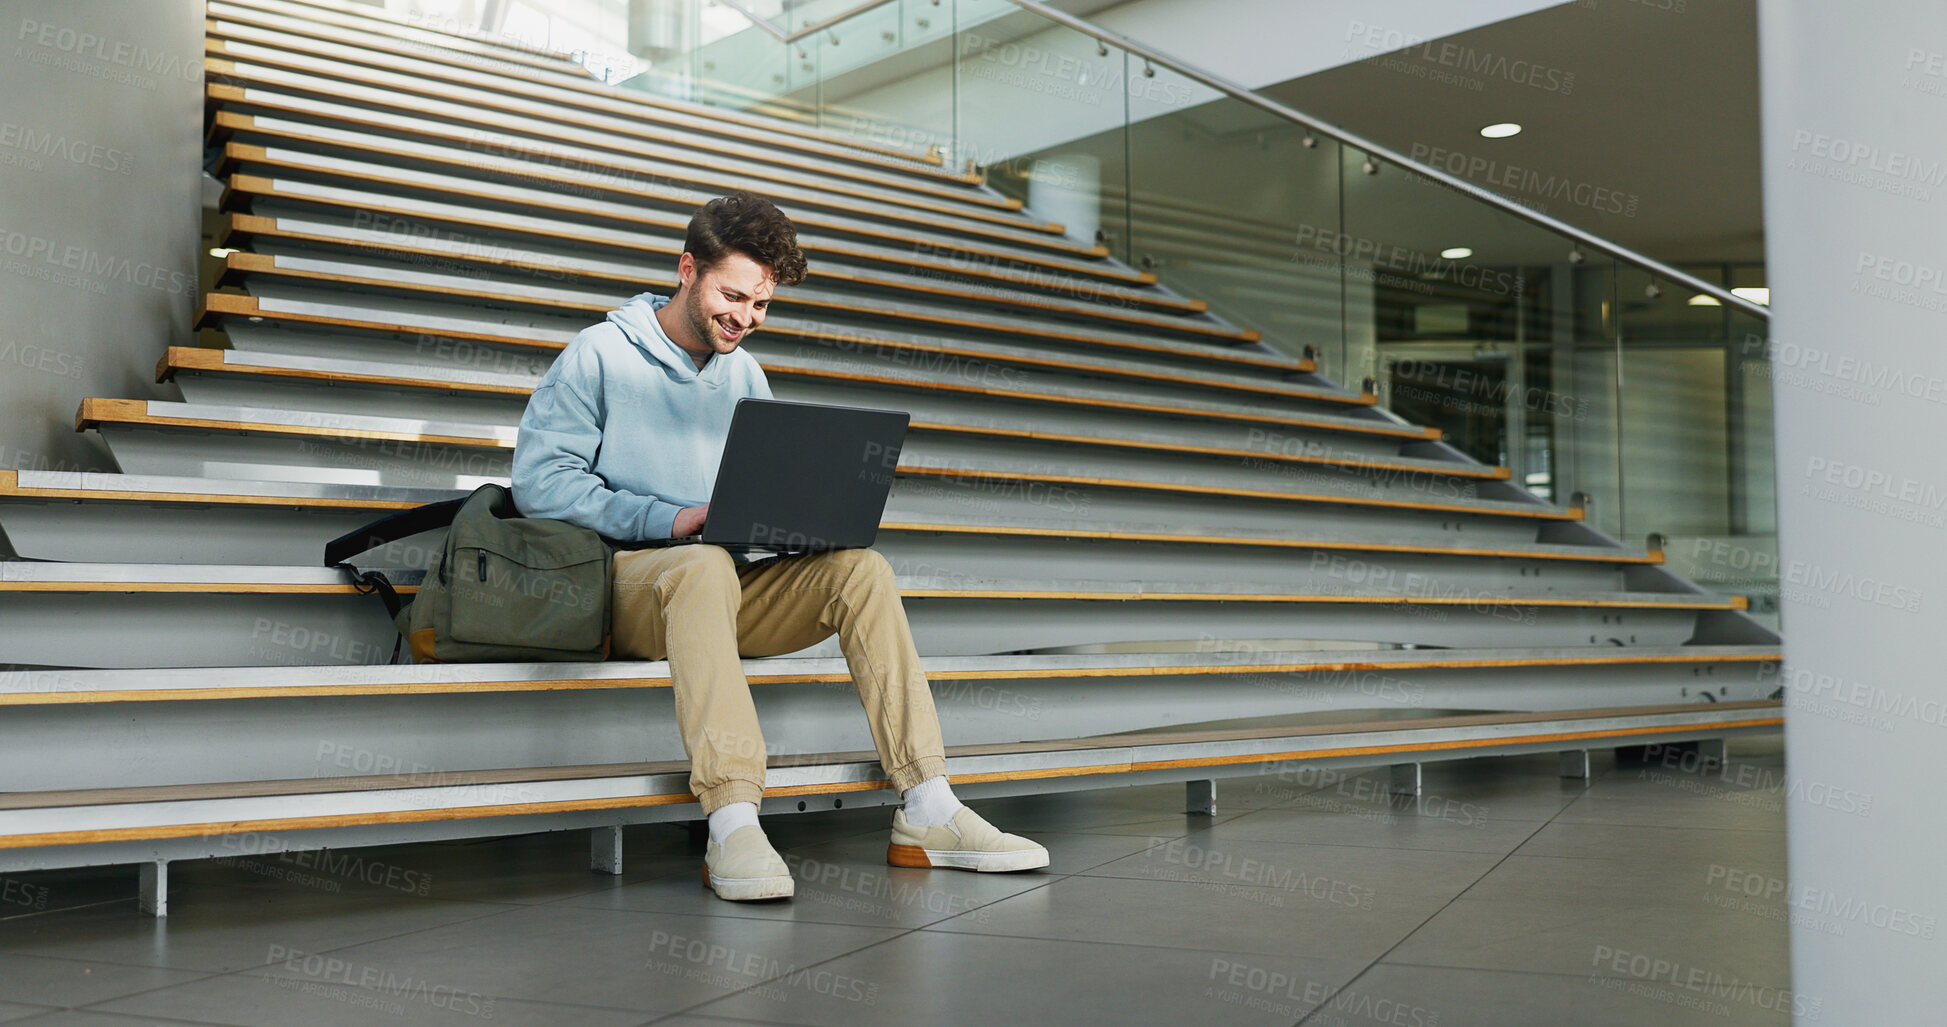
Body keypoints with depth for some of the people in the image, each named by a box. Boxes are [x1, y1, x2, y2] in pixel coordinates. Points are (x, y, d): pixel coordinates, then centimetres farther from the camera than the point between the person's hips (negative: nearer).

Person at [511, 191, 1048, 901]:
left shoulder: (744, 375, 20)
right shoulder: (602, 355, 1)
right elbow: (538, 480, -9)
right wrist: (670, 520, -18)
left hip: (725, 584, 6)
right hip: (626, 579, -5)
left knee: (859, 567, -19)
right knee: (703, 565, -39)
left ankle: (926, 813, -26)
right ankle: (733, 825, -48)